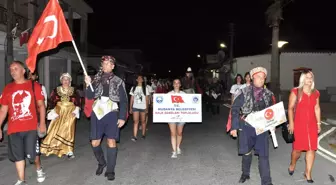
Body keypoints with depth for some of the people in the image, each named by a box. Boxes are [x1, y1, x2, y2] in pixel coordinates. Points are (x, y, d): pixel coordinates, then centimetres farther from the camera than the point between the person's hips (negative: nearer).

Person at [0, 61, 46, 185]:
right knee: (18, 156, 9)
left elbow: (41, 105, 1)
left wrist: (42, 123, -8)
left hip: (31, 127, -3)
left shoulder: (34, 85, 0)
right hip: (13, 129, 3)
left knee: (31, 154, 0)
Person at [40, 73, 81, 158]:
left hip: (70, 113, 0)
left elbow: (78, 102, 6)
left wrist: (76, 111, -6)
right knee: (56, 130, -1)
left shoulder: (74, 90, 6)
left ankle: (69, 151, -2)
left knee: (68, 130, -4)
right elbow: (52, 102, 1)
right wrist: (53, 113, -8)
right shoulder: (56, 90, 4)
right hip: (59, 113, 0)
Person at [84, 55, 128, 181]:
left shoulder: (118, 81, 2)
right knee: (94, 143, 5)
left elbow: (124, 101, 2)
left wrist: (122, 117, -4)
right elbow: (90, 97, 3)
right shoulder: (97, 80, 8)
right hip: (97, 113, 3)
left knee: (111, 142, -3)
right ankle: (101, 163, 32)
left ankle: (110, 170, 10)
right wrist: (88, 85, -14)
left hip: (111, 114, -2)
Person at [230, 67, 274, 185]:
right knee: (247, 153, 14)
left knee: (263, 155, -1)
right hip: (246, 127, -1)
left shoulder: (268, 94, 4)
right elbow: (235, 110, -5)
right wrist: (234, 127, -9)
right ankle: (245, 174, 39)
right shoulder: (243, 92, -5)